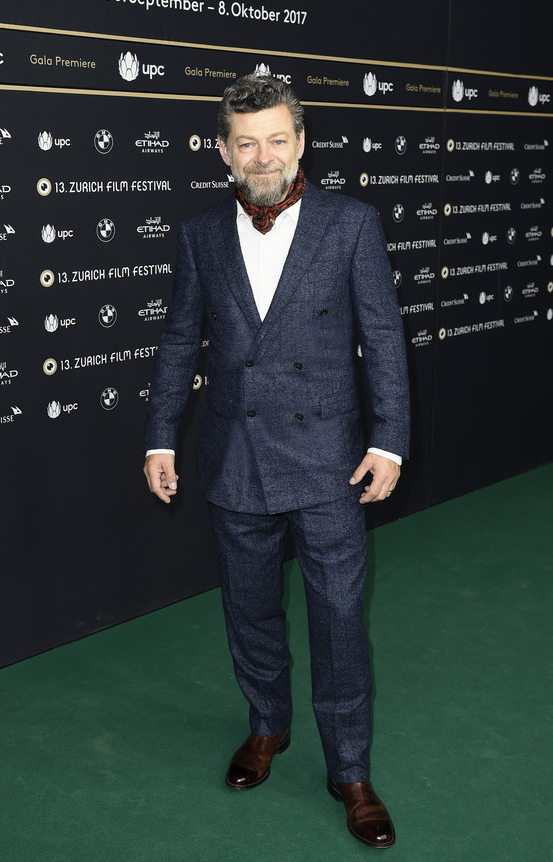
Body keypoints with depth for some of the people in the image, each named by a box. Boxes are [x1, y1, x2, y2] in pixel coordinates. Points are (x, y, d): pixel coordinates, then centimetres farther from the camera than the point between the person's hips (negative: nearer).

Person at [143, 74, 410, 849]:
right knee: (250, 610, 17)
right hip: (235, 460, 3)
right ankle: (267, 725, 41)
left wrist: (389, 441, -7)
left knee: (340, 620, 3)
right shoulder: (201, 234, 4)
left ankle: (350, 771, 21)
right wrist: (161, 439, 7)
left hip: (327, 462, -2)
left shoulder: (351, 223, -4)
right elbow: (180, 341, 9)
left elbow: (383, 338, -3)